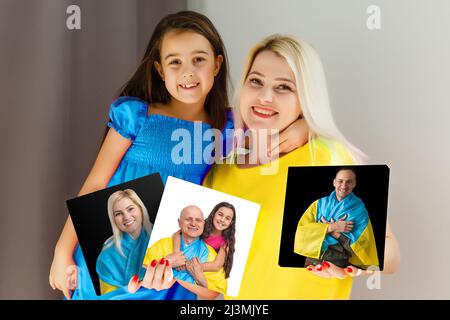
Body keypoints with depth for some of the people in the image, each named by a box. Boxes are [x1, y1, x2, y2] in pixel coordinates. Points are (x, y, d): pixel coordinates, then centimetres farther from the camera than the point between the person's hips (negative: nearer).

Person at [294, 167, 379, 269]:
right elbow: (301, 229, -7)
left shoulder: (359, 210, 0)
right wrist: (332, 227, -14)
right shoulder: (319, 204, 6)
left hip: (340, 264, -1)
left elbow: (359, 246, -6)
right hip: (313, 259, 2)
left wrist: (334, 232, -10)